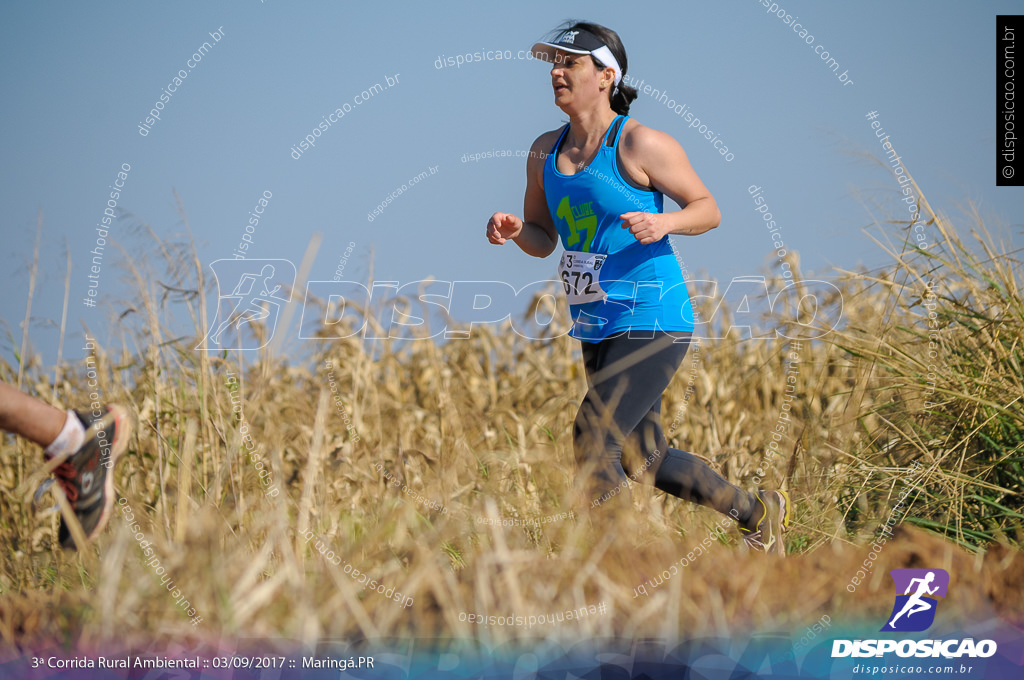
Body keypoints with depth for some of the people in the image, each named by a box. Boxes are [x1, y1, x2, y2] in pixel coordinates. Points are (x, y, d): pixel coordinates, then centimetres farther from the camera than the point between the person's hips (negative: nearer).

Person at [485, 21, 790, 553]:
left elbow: (708, 209, -5)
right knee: (651, 459, 15)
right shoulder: (546, 152, 8)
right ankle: (759, 513, 36)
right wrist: (512, 230, -6)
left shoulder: (640, 144, -12)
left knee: (592, 443, -19)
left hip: (652, 325, -8)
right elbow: (543, 241, 16)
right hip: (597, 331, 8)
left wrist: (663, 223, -25)